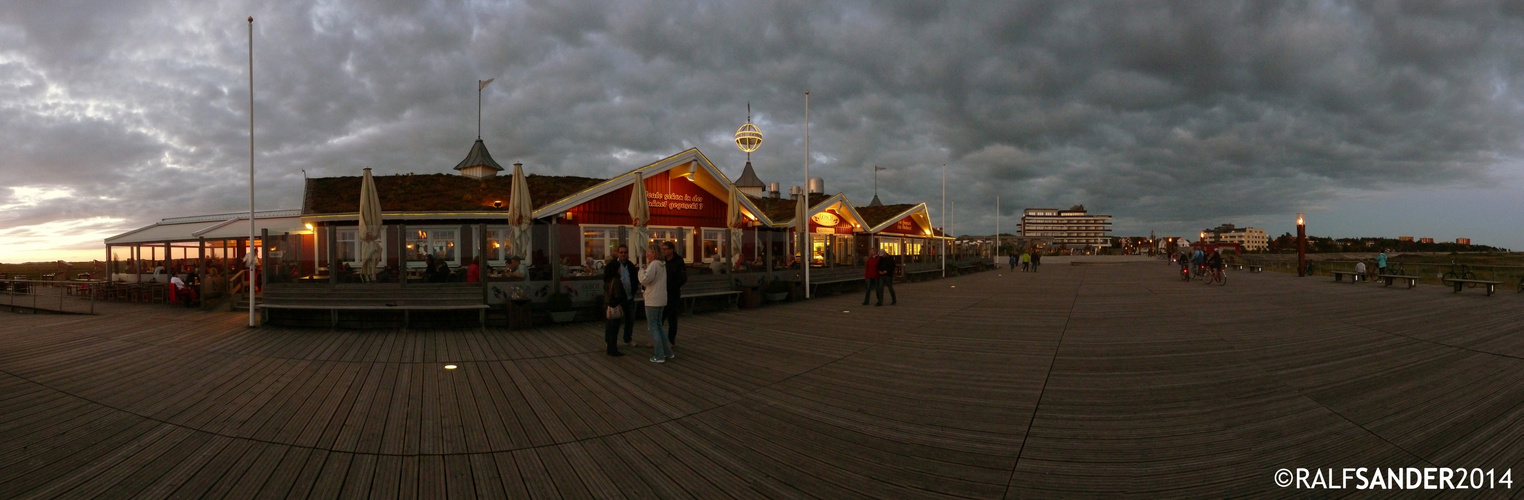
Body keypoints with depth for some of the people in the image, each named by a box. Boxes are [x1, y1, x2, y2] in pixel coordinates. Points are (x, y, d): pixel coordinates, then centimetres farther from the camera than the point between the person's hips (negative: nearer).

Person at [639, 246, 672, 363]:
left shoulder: (654, 264, -16)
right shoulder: (662, 265, 13)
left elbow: (644, 280, -19)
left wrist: (642, 270, -3)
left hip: (653, 300, -9)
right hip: (661, 299, 9)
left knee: (653, 327, -2)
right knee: (658, 326, 19)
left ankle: (659, 356, -2)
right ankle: (667, 352, 21)